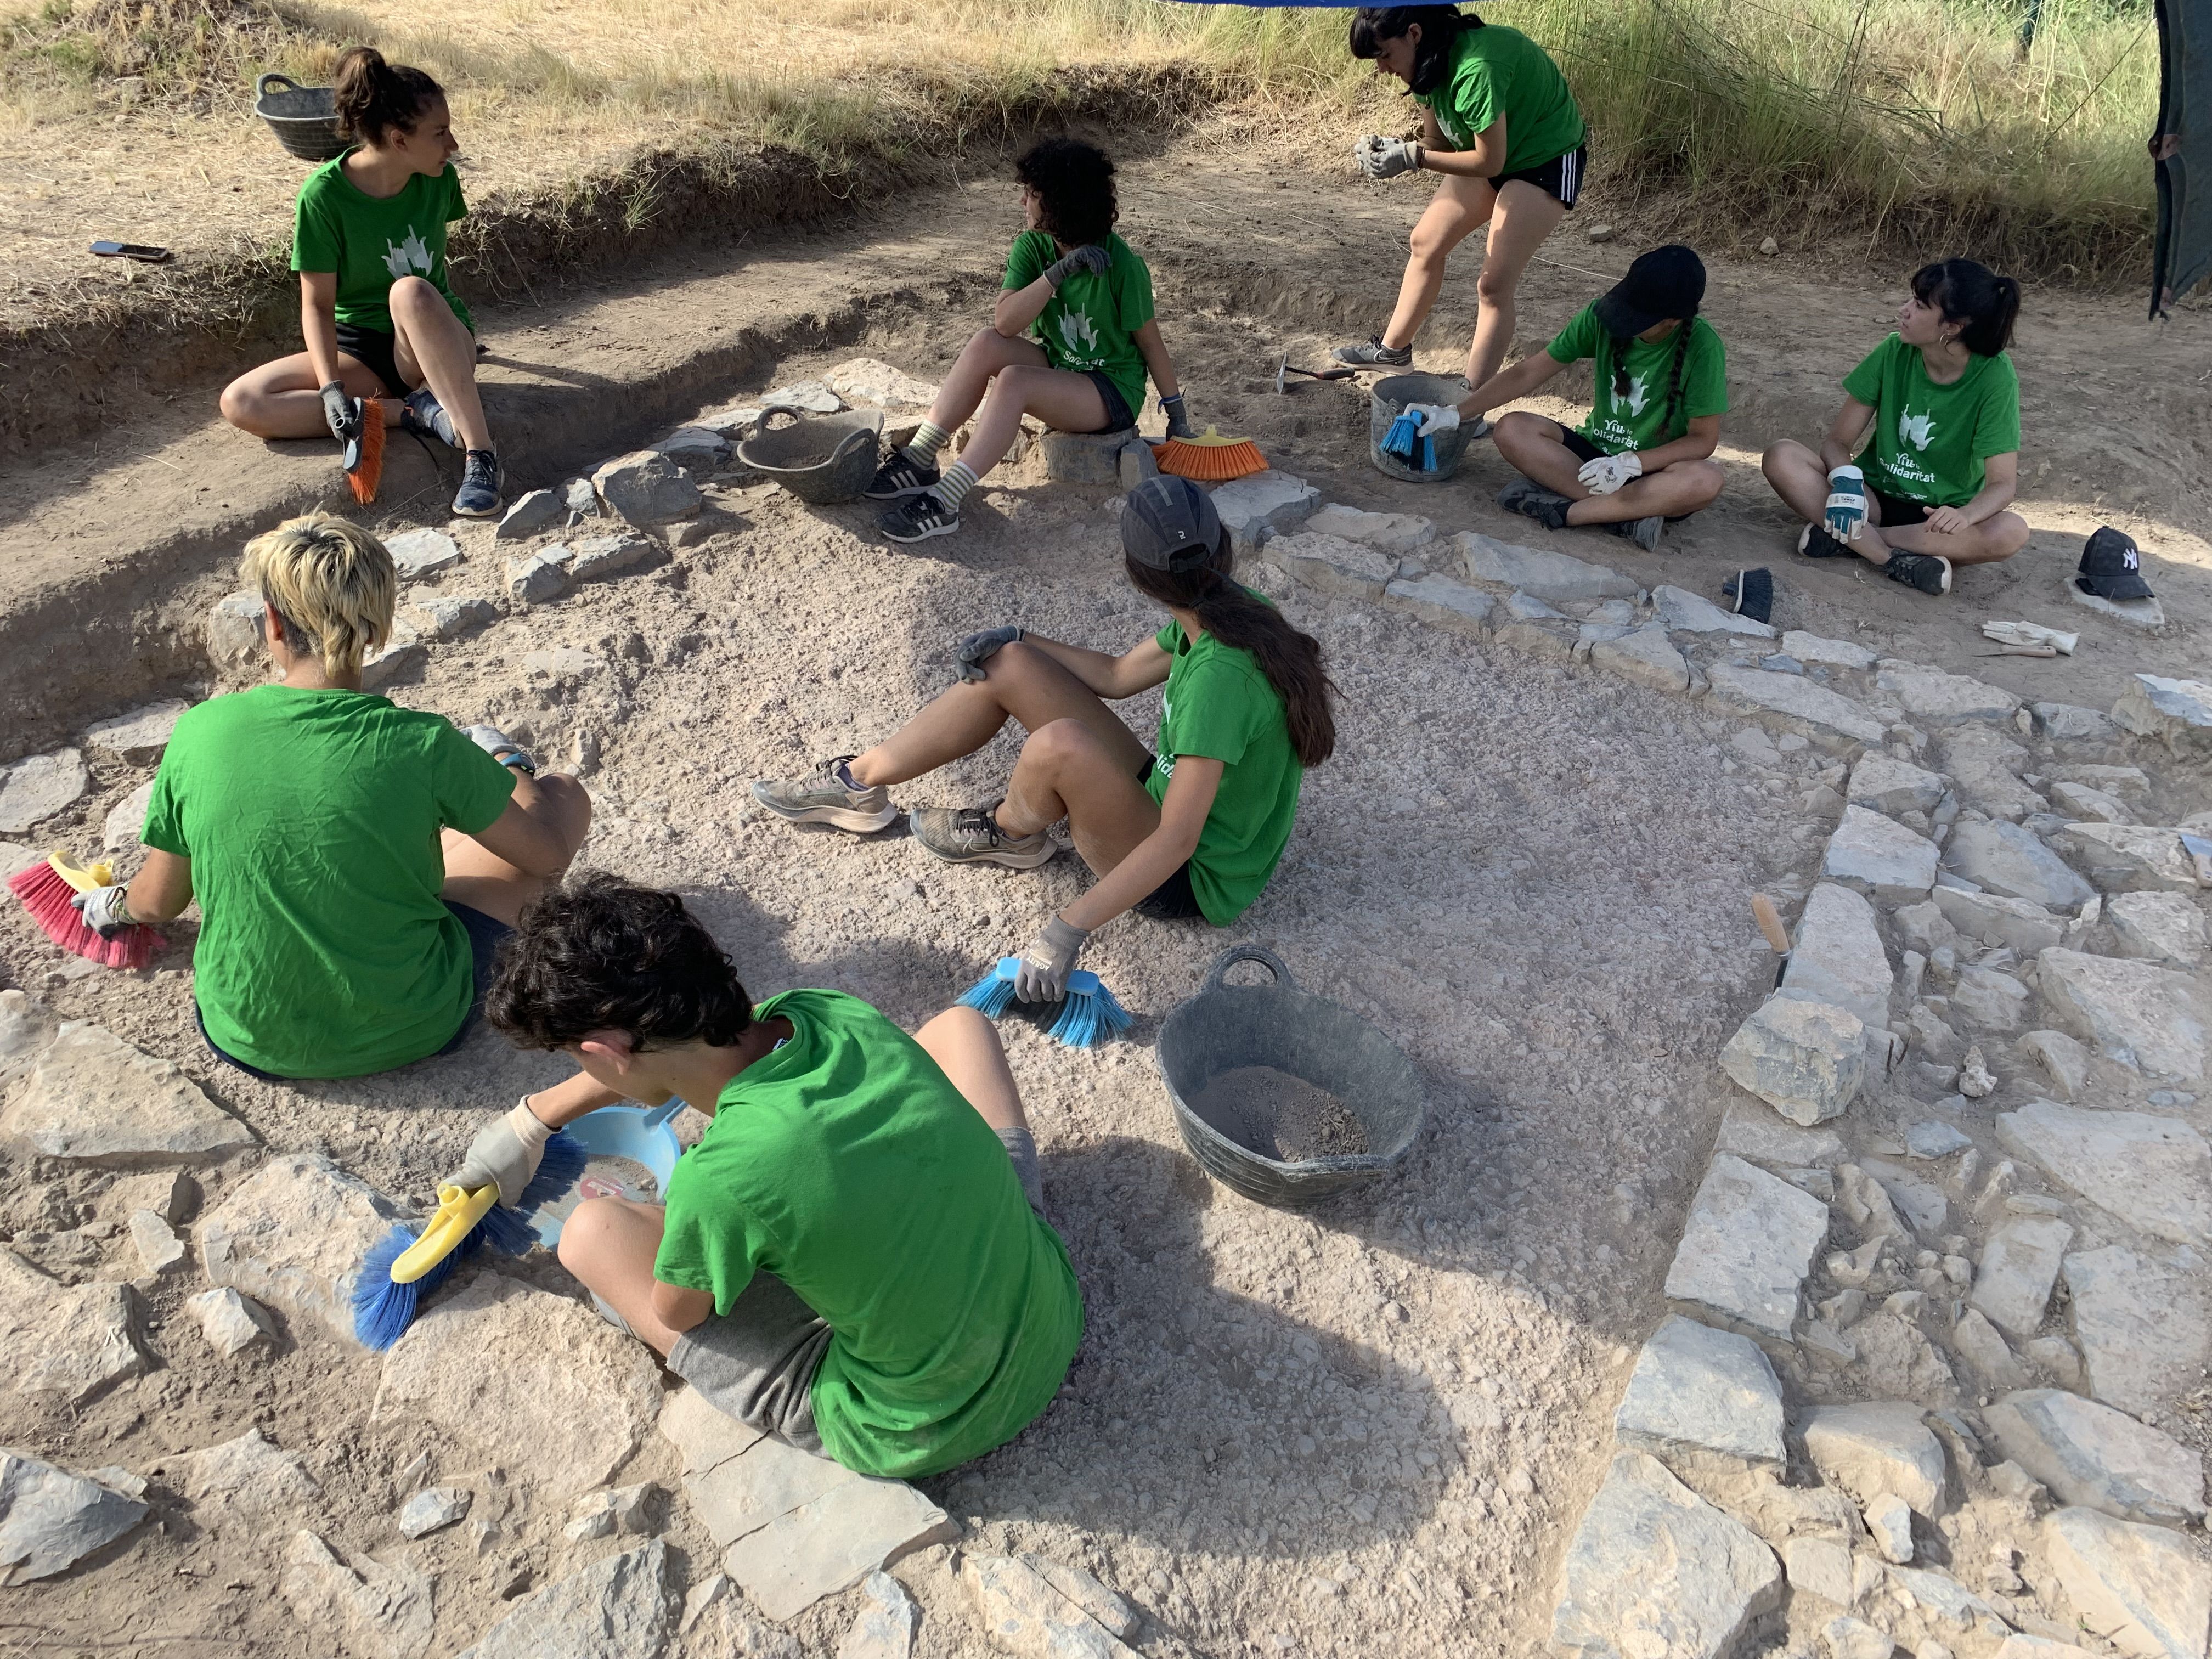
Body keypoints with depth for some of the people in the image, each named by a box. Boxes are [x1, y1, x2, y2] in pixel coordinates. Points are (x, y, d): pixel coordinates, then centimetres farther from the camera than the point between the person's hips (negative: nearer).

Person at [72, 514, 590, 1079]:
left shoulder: (200, 732, -14)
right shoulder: (422, 746, -23)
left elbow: (158, 902, 1)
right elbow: (550, 852, -9)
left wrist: (115, 906, 26)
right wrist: (506, 763, 12)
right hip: (409, 1033, -3)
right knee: (565, 795, 7)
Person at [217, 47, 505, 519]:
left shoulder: (439, 179, -6)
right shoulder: (324, 195, -15)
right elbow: (318, 303, -13)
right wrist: (332, 389, -27)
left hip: (434, 343, 0)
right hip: (358, 346, 0)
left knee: (410, 291, -36)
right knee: (240, 402, -23)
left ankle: (481, 452, -37)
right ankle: (415, 411, -27)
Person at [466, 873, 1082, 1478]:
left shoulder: (716, 1183, -29)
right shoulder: (834, 1012, -13)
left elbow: (674, 1313, -4)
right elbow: (652, 1051, 10)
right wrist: (534, 1116, 25)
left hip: (915, 1439, -4)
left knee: (591, 1228, -2)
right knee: (957, 1023, 20)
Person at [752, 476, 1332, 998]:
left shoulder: (1221, 674, -34)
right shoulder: (1227, 613, -7)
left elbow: (1176, 841, -36)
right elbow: (1117, 675, 8)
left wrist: (1068, 930, -38)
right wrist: (1017, 641, -4)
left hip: (1190, 879, -9)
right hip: (1161, 794, 9)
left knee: (1061, 744, -36)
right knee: (1007, 666, 1)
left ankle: (1009, 833, 1)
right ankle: (860, 783, 13)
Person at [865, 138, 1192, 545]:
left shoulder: (1121, 264, -19)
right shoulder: (1032, 248, -6)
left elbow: (1150, 342, -10)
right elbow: (1004, 323, -19)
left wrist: (1177, 414, -7)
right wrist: (1058, 273, -30)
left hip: (1112, 393, -5)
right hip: (1056, 366, 5)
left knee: (1012, 381, -32)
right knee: (986, 343, -23)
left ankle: (943, 502, -37)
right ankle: (918, 462, -21)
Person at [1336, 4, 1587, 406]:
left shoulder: (1475, 69, -34)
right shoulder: (1429, 64, -7)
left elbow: (1490, 162, -29)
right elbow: (1439, 141, 0)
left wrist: (1411, 157, -31)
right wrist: (1390, 148, -18)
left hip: (1547, 160, -9)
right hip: (1492, 152, 9)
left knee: (1493, 285, -14)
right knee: (1426, 240, 11)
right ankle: (1393, 348, 27)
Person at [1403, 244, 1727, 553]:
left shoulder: (1703, 346, -18)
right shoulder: (1601, 316, -11)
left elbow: (1703, 439, -15)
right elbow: (1528, 373, -6)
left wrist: (1630, 463, -31)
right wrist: (1454, 415, -13)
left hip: (1653, 468, -3)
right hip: (1594, 453, 3)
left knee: (1707, 480, -37)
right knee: (1512, 429, -23)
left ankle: (1562, 508, -32)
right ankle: (1626, 514, -29)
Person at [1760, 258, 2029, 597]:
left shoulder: (1994, 376, -16)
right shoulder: (1894, 352, -8)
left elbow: (2002, 484, -18)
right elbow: (1838, 440, -6)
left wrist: (1964, 516, -42)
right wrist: (1846, 480, -30)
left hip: (1939, 516, -1)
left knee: (2011, 532, -35)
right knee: (1781, 458, -23)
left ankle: (1848, 539, -26)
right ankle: (1895, 560, -30)